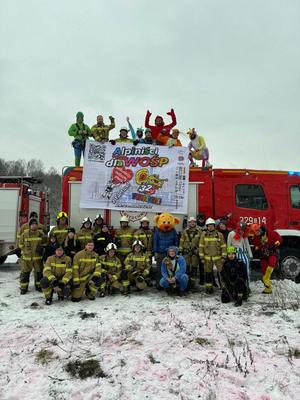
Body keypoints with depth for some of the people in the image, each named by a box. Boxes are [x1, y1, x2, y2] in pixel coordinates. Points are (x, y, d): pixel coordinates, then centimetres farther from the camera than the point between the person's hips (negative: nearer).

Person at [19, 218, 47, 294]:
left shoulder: (41, 234, -1)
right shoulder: (24, 234, -6)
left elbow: (44, 244, 10)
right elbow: (21, 245, 4)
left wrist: (41, 247, -8)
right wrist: (26, 251, -2)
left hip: (38, 257, 2)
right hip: (26, 257, -1)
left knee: (39, 272, 12)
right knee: (25, 273, 5)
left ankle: (38, 286, 29)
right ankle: (23, 288, 19)